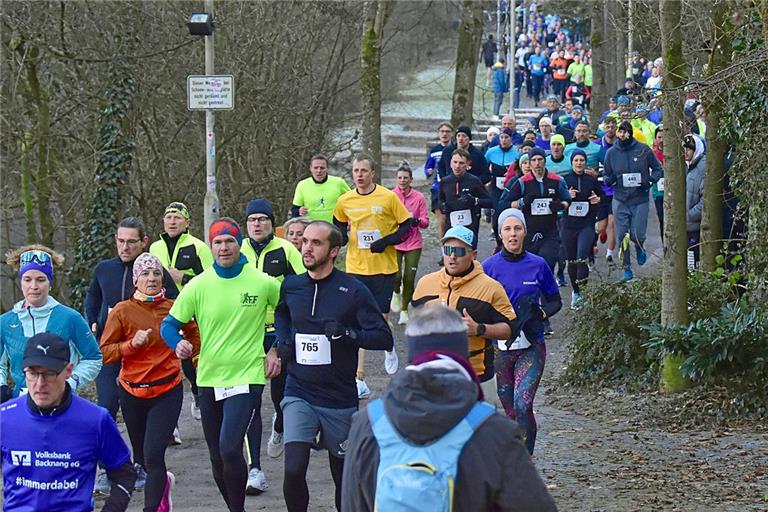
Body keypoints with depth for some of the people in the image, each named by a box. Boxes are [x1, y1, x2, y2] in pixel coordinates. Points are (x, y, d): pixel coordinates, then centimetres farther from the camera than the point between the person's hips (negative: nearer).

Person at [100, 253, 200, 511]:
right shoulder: (123, 311, -6)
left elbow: (194, 333, 22)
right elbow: (104, 353, -8)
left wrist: (189, 352, 12)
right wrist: (131, 344, -21)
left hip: (167, 392, -1)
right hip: (132, 392, 1)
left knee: (153, 455, -14)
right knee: (141, 454, 15)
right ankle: (164, 481, 46)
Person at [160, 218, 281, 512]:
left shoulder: (263, 283, -5)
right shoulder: (198, 286, -1)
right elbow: (169, 324, 2)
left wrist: (276, 350, 3)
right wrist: (178, 343, -19)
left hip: (247, 377, -4)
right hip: (209, 380, 4)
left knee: (230, 447, -22)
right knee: (217, 458, 11)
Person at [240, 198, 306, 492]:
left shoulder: (285, 251, -1)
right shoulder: (236, 252, 5)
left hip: (280, 332, -1)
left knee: (280, 394, 8)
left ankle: (279, 427, 47)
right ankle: (255, 470, -6)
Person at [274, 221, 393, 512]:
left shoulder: (353, 291, -9)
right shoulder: (291, 286, 3)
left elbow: (384, 338, -12)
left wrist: (349, 333, -27)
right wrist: (283, 340, 10)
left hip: (340, 400, -2)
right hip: (299, 396, 2)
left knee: (343, 474, 12)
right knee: (293, 470, -15)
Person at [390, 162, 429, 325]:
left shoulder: (419, 197, 0)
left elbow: (425, 222, 2)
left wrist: (417, 221, -19)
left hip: (413, 244, 1)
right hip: (394, 242, -1)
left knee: (409, 278, 0)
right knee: (396, 275, -15)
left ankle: (404, 310, 17)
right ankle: (396, 293, 20)